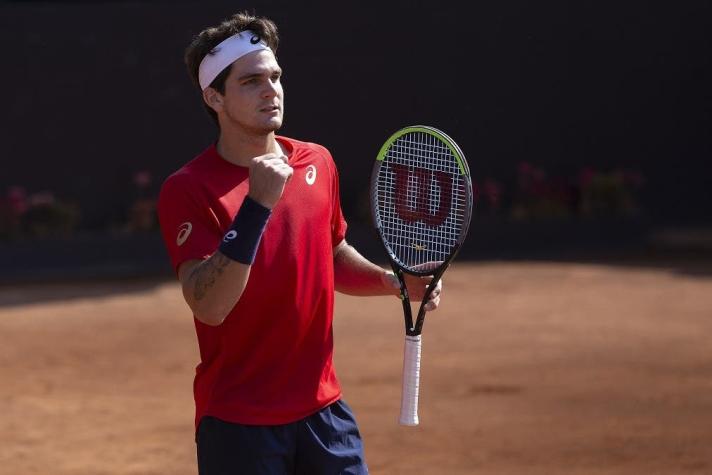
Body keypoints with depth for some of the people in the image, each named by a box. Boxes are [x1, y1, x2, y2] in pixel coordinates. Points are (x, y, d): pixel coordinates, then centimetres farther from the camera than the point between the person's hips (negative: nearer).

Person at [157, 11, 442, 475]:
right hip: (239, 424, -5)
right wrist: (258, 205, -31)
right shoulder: (188, 189, -12)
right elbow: (209, 307, -24)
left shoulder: (318, 162, 5)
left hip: (324, 407, 5)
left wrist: (391, 281, 4)